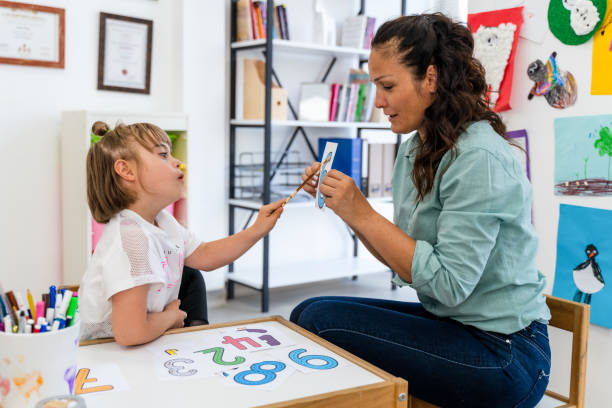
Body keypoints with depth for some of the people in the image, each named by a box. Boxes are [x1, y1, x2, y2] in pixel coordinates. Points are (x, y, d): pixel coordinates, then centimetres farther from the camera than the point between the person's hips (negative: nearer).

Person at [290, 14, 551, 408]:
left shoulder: (479, 159, -21)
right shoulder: (416, 148, 5)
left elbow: (448, 283, -23)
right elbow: (404, 257, 8)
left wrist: (363, 214, -21)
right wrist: (346, 205, -3)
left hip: (504, 354, -8)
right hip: (449, 320, 8)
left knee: (321, 321, -16)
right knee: (307, 311, 1)